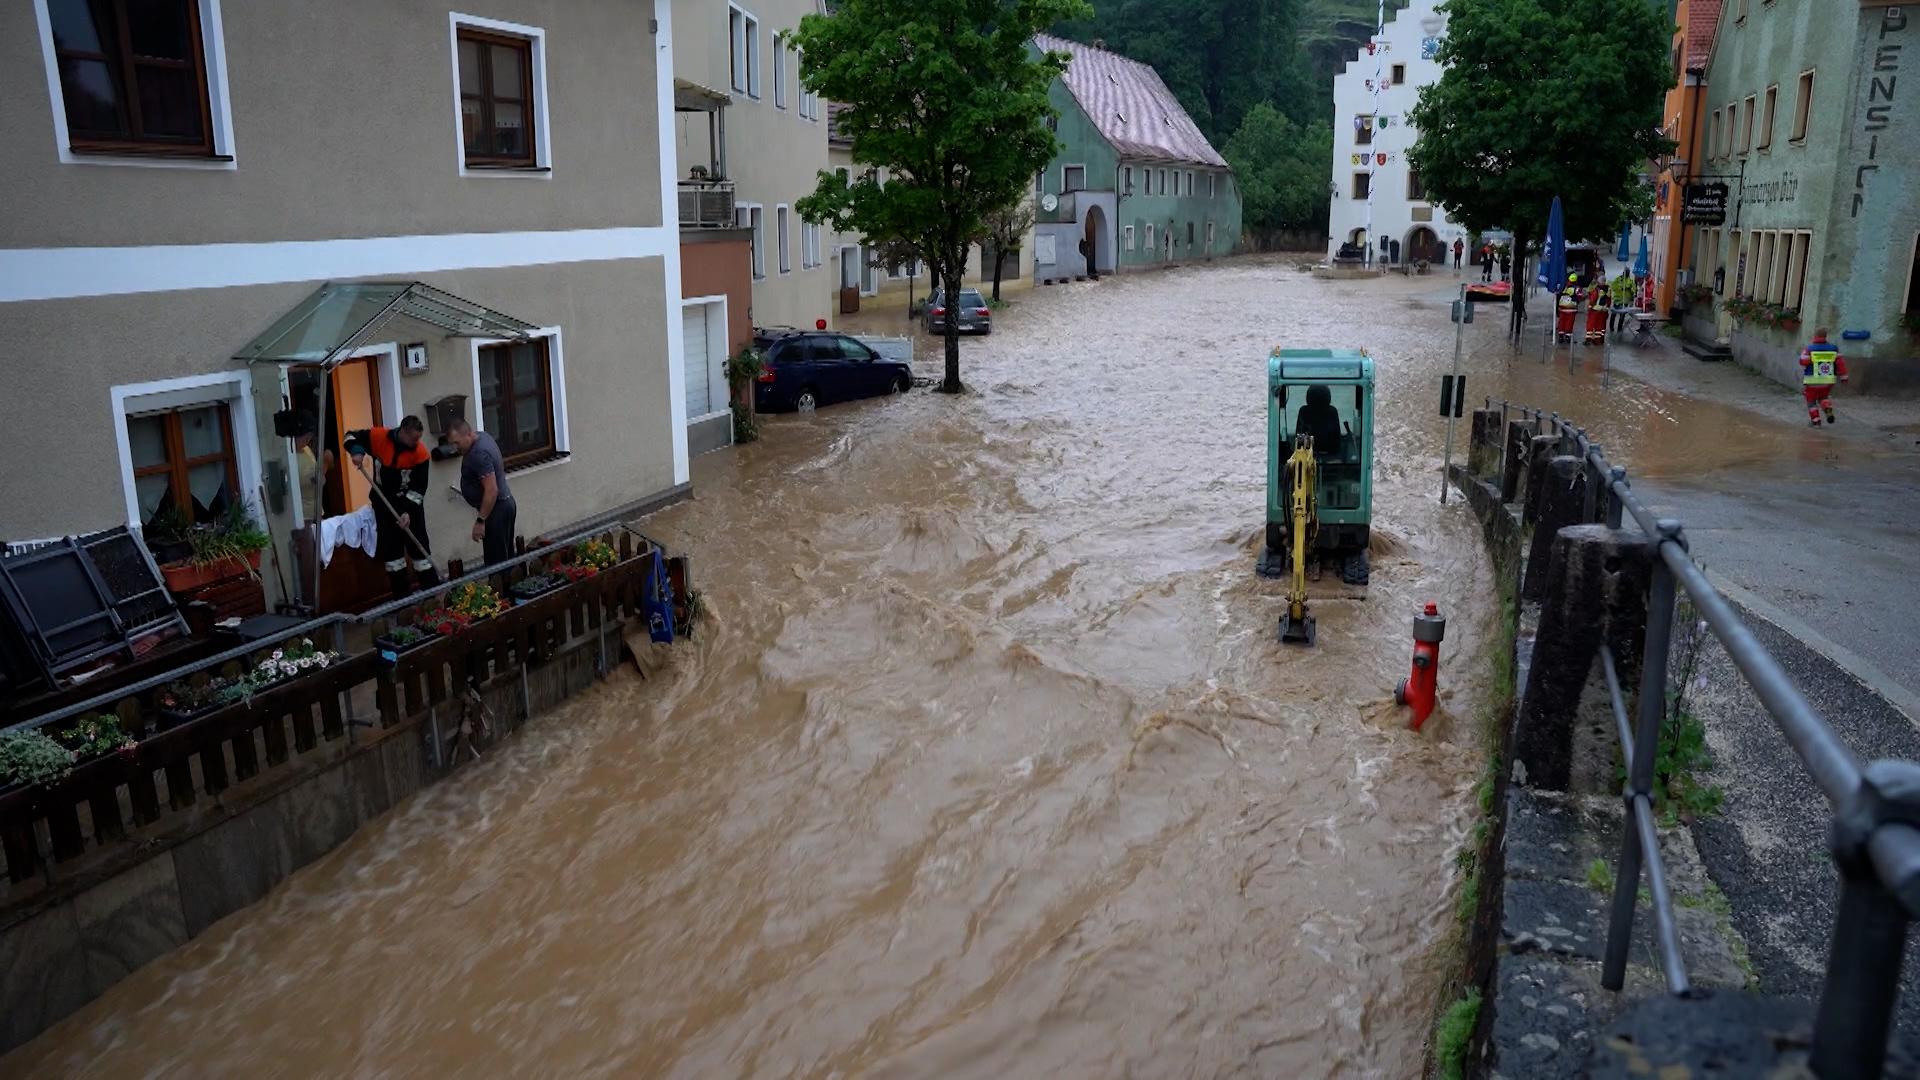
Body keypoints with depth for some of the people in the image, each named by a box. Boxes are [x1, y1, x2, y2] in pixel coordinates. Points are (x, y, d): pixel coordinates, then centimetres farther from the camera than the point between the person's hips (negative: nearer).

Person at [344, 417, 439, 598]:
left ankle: (432, 590, 2)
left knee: (418, 544, -4)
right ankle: (401, 593, 14)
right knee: (390, 546, 6)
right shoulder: (378, 436, -14)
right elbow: (352, 436, 4)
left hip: (410, 502, -2)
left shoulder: (420, 453, -18)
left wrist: (408, 511, -27)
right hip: (384, 500, 2)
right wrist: (357, 451, -17)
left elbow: (419, 487, -17)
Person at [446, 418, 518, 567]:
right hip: (505, 504, 11)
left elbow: (491, 490, -28)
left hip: (496, 509, -11)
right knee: (506, 556, 17)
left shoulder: (479, 454, -25)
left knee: (496, 561, -7)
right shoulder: (482, 436, 6)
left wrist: (480, 521, -25)